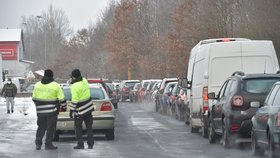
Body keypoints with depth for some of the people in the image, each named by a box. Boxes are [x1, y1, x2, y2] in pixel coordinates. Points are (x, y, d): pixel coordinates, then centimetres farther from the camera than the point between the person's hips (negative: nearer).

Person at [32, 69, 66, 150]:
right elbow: (61, 98, -5)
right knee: (50, 128, 5)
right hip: (52, 110, -4)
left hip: (40, 110, 4)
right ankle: (48, 144, 4)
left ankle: (38, 143, 9)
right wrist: (64, 105, 12)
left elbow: (34, 98, 11)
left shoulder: (37, 85, 5)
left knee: (41, 127, 15)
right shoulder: (55, 86, -6)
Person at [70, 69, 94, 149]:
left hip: (80, 109, -7)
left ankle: (80, 144, 6)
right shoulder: (84, 81, -2)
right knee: (89, 126, 12)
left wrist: (71, 110, -15)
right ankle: (90, 144, 13)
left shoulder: (74, 87, -23)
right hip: (88, 107, 7)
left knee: (78, 127, 6)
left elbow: (74, 100, -23)